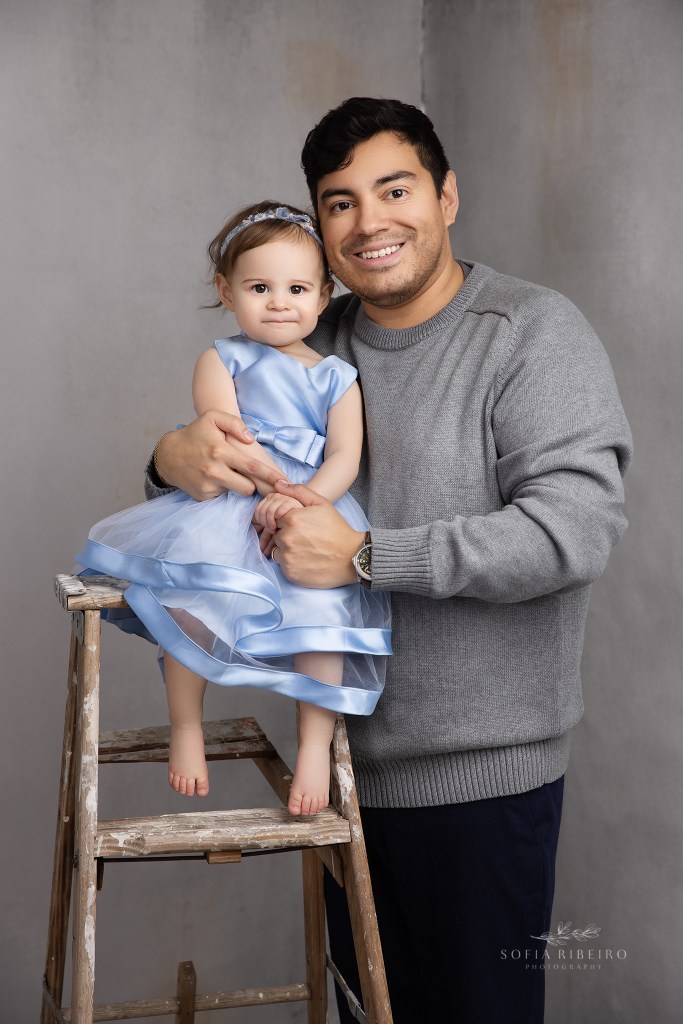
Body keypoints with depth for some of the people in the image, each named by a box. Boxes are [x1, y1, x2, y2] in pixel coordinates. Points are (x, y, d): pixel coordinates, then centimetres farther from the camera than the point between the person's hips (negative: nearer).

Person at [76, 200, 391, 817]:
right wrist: (271, 480, -21)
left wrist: (302, 501, -17)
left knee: (320, 603, -24)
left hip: (316, 510, 1)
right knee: (187, 593, -25)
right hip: (226, 508, -1)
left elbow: (345, 457, 2)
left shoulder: (337, 378, 15)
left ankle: (315, 743, -12)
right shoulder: (221, 361, 11)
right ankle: (186, 728, -8)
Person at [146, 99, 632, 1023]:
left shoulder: (534, 332, -11)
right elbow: (231, 478, 15)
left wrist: (364, 556, -25)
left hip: (485, 768, -5)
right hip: (347, 755, 6)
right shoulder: (312, 343, 8)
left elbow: (576, 527, -22)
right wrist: (177, 460, -11)